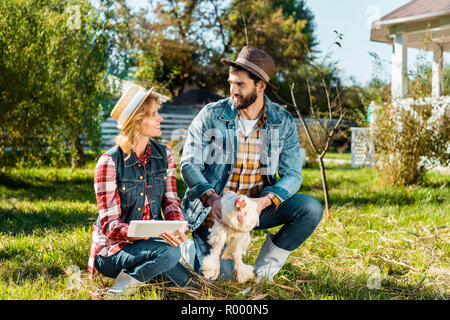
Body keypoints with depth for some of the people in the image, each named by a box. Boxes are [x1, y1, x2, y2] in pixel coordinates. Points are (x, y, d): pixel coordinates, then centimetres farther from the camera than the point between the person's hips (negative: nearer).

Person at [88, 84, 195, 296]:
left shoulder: (164, 155, 1)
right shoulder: (109, 163, -16)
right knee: (169, 252, -33)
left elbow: (170, 201, 4)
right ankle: (123, 286, -12)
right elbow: (109, 224, -18)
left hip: (151, 240, 6)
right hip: (112, 250, -6)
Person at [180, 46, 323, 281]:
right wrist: (211, 198, -29)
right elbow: (189, 165, -11)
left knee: (311, 208, -19)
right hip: (213, 209, -2)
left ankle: (264, 269, -1)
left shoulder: (283, 122, -3)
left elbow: (292, 174, -5)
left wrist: (265, 201, -25)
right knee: (218, 277, -14)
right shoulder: (211, 116, -8)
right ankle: (194, 246, 22)